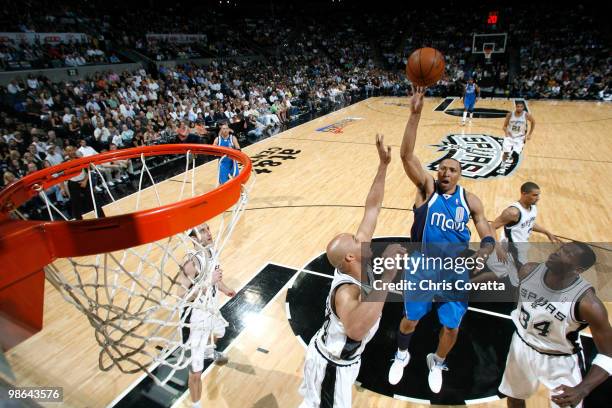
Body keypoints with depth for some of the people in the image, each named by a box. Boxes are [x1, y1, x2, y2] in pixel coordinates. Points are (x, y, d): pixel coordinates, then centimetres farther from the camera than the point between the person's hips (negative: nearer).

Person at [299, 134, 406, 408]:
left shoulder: (355, 255, -20)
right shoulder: (346, 290, -41)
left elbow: (372, 207, -16)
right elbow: (356, 329, -64)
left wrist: (383, 165, -20)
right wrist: (386, 276, -63)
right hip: (331, 365, -7)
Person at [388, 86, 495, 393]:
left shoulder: (469, 200, -4)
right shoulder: (426, 188, -10)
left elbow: (488, 236, -1)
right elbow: (406, 156, -24)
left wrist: (483, 252, -25)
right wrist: (415, 113, -34)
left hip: (455, 275, 2)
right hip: (422, 270, -2)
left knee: (451, 328, 14)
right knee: (410, 320, 14)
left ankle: (437, 363, 47)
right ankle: (402, 356, 47)